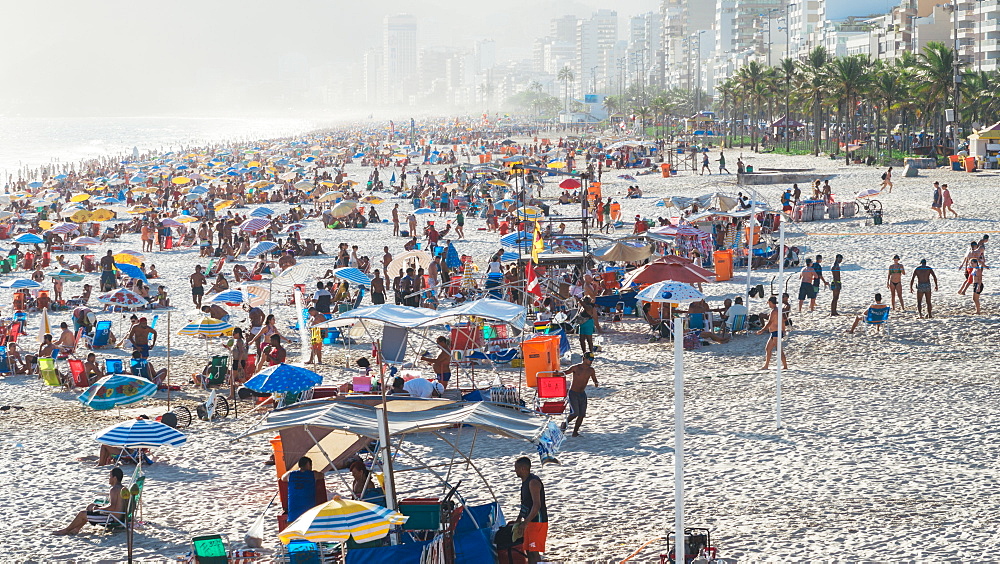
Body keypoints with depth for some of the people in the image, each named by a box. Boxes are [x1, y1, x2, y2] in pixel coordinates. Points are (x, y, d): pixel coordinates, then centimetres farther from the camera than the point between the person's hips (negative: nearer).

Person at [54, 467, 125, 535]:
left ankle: (66, 530, 16)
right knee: (91, 506, 26)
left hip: (113, 518, -10)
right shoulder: (123, 488, 9)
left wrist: (98, 508, -17)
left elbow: (112, 507, -31)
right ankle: (76, 529, 28)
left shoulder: (114, 490, -22)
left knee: (82, 514, -2)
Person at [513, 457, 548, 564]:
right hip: (529, 522, 10)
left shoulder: (533, 482, -17)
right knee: (528, 551, 11)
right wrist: (518, 520, 21)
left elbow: (537, 505, -26)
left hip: (538, 522, -10)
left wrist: (526, 522, -29)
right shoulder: (525, 482, 14)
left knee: (534, 551, -12)